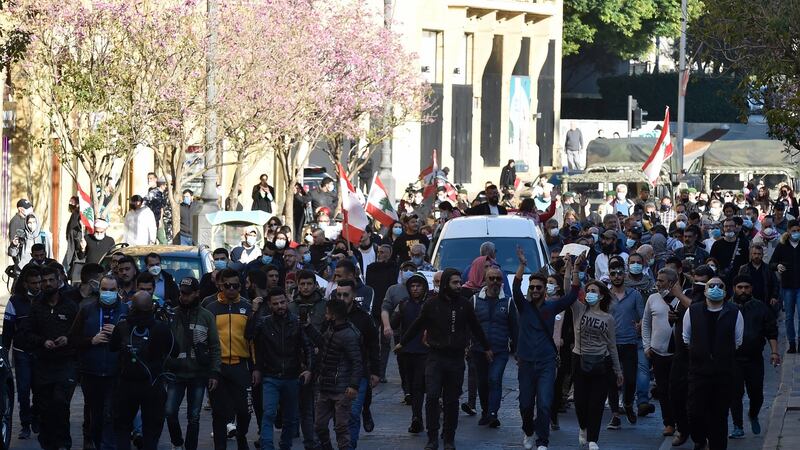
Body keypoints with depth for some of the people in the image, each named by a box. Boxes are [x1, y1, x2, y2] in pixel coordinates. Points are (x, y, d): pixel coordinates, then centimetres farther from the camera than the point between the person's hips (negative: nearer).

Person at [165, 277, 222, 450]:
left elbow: (214, 347, 2)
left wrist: (214, 372, -4)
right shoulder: (172, 315, 1)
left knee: (194, 417, 5)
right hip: (176, 374, 0)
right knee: (169, 411, -7)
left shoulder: (206, 316, 1)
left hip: (198, 375, 0)